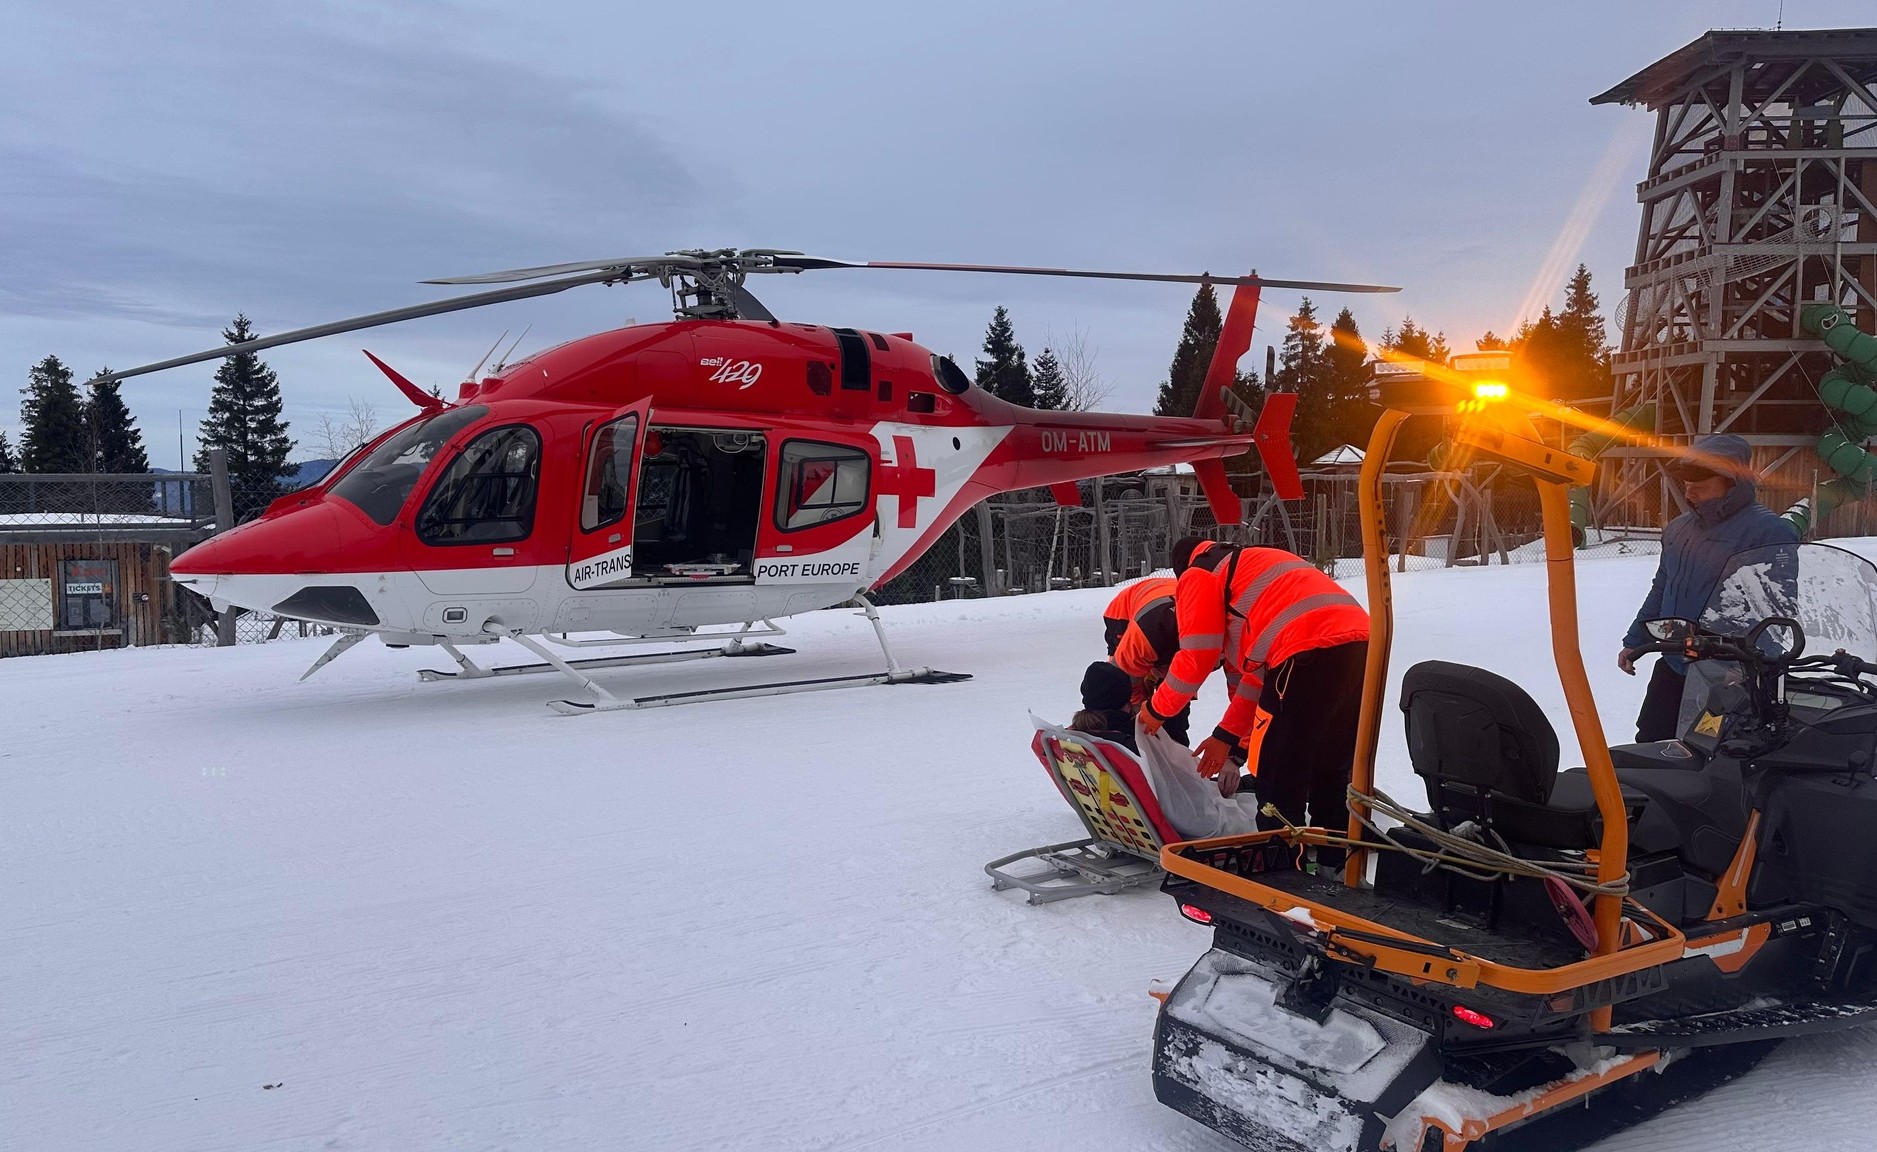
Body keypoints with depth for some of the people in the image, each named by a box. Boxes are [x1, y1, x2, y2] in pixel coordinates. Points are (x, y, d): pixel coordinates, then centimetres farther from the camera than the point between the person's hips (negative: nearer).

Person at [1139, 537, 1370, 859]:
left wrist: (1156, 709, 22)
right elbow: (1261, 669, 33)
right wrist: (1226, 735, 35)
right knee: (1331, 771, 21)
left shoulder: (1198, 576, 12)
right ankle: (1334, 864, 30)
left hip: (1310, 655, -9)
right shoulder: (1255, 567, 36)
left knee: (1278, 778, 2)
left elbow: (1196, 658, 6)